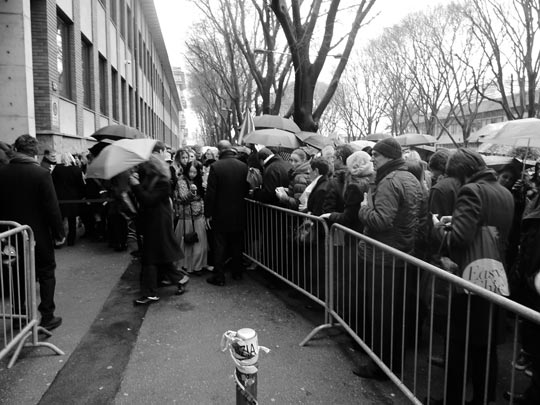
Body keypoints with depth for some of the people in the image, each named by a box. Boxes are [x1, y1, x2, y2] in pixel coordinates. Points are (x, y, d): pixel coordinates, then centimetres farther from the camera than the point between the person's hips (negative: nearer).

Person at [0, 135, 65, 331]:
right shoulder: (41, 173, -16)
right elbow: (52, 207, -16)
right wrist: (59, 232, -7)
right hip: (39, 234, -4)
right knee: (46, 273, 9)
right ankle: (47, 317, 12)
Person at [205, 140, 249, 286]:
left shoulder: (216, 166, -14)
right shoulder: (243, 166, -4)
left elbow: (210, 192, -13)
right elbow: (247, 190, 3)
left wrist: (208, 213, -6)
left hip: (221, 214, -3)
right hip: (239, 214, 3)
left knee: (220, 246, 6)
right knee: (237, 245, 16)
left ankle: (219, 277, 11)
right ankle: (237, 273, 27)